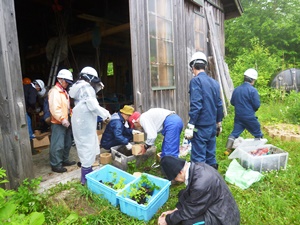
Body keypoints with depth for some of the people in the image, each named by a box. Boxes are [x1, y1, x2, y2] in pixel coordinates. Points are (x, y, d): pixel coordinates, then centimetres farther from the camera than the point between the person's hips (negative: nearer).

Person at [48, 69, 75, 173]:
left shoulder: (64, 91, 16)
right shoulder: (54, 91, -15)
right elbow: (54, 109, -24)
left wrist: (70, 113, 12)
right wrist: (62, 120, -25)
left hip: (66, 122, 10)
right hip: (58, 123, -10)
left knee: (67, 143, 18)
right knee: (58, 145, -4)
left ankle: (65, 160, 32)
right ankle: (56, 165, 7)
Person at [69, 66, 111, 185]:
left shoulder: (79, 87, 14)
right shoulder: (86, 87, -16)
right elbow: (93, 106, -23)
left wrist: (97, 88, 17)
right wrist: (105, 114, -13)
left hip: (80, 120, 10)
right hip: (85, 122, -10)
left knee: (85, 146, 21)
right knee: (87, 147, -4)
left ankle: (88, 172, 36)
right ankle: (86, 178, 4)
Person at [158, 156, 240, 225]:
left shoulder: (201, 184, -36)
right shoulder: (196, 167, -10)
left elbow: (190, 211, -21)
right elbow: (188, 193, 6)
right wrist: (175, 210, 6)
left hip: (224, 218, -9)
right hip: (218, 206, 9)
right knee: (182, 194, 5)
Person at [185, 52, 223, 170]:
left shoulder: (196, 80, -12)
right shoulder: (214, 82, 9)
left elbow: (196, 105, -20)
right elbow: (219, 105, 14)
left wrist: (191, 125, -16)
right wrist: (219, 122, 24)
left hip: (201, 126, -7)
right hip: (212, 125, 7)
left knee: (198, 158, 2)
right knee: (211, 155, 17)